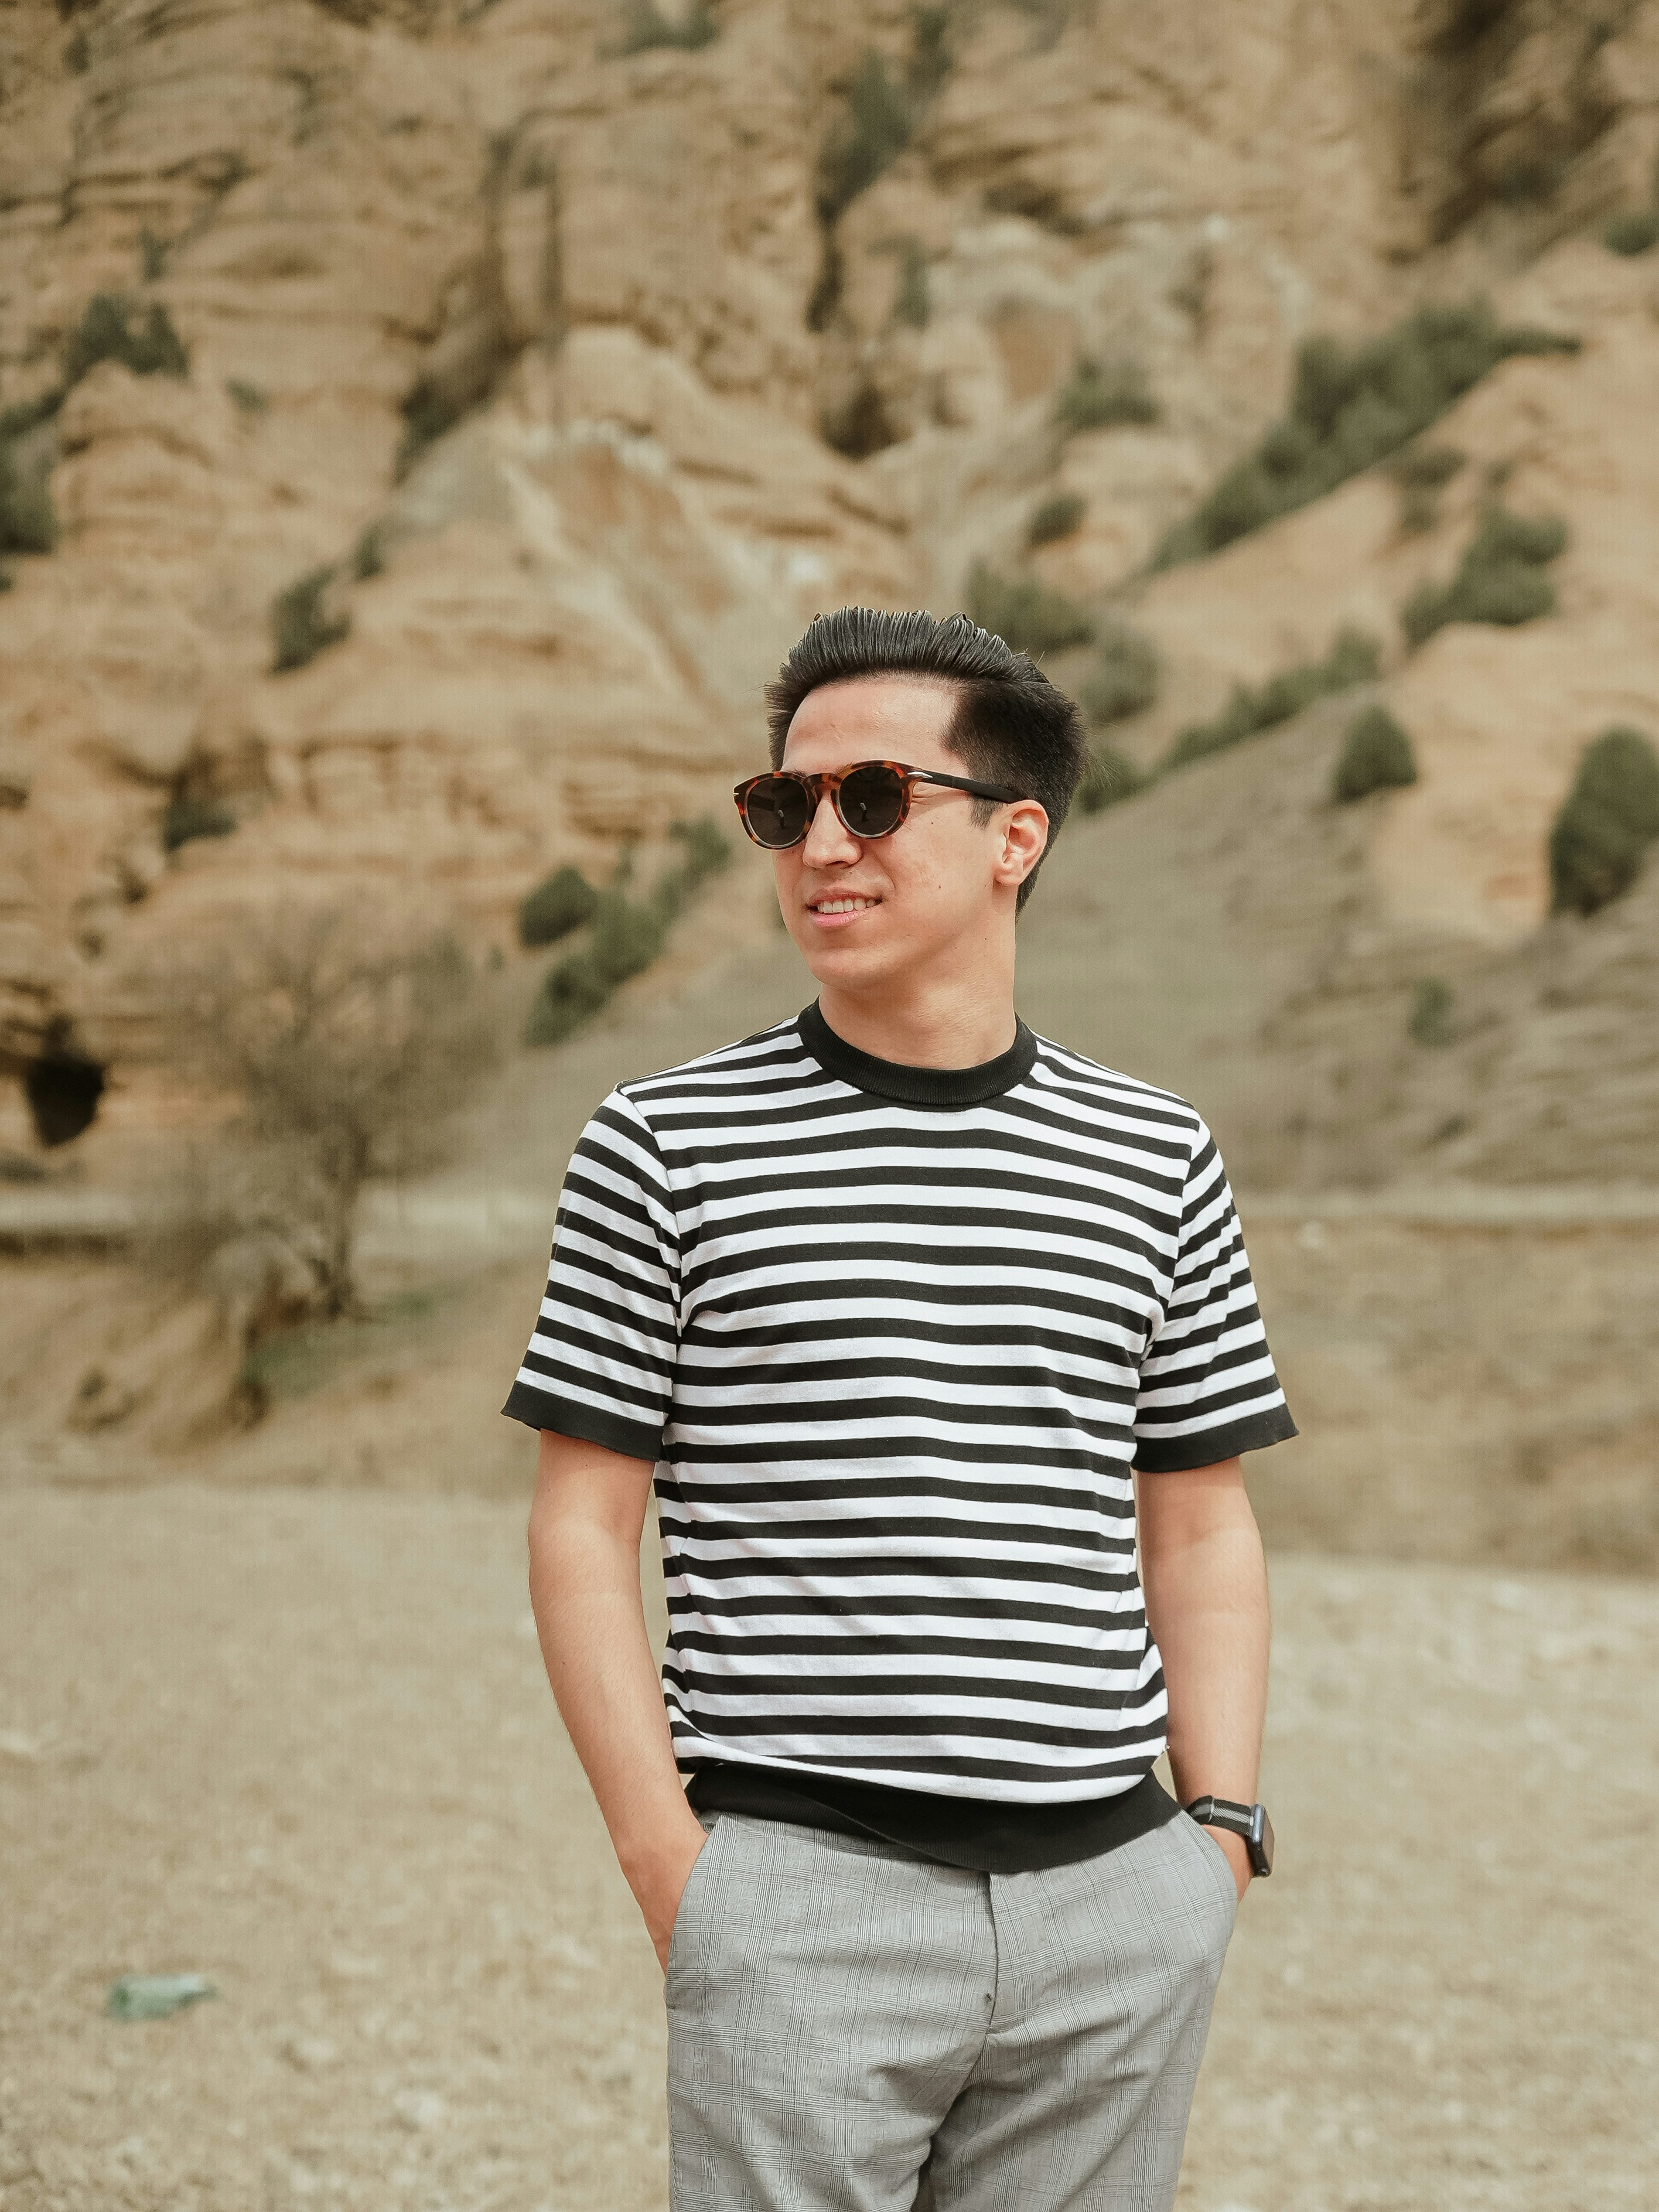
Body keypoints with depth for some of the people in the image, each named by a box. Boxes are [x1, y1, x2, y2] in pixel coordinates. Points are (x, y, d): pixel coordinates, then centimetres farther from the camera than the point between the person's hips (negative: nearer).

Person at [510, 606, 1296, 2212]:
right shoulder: (667, 1146, 1)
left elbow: (1199, 1531, 14)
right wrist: (670, 1867, -6)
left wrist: (1222, 1828, 4)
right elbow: (582, 1526, 1)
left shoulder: (1153, 1157, 9)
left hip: (1115, 1898, 3)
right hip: (802, 1898, -2)